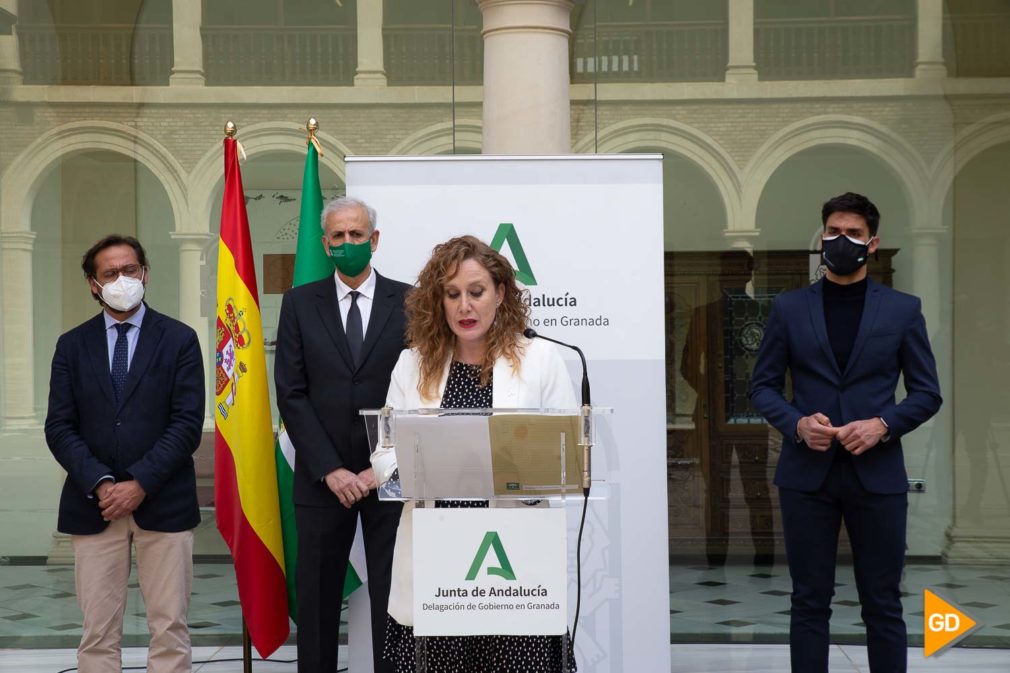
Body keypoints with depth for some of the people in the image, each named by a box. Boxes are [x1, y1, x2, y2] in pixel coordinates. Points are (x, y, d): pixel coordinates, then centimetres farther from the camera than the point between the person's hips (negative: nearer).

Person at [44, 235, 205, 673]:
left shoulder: (179, 340, 3)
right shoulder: (72, 346, 9)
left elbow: (187, 424, -4)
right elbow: (59, 427, 3)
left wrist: (140, 484, -13)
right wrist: (100, 484, -11)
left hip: (162, 503, -1)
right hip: (93, 506, 2)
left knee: (169, 629, 0)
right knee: (98, 632, 2)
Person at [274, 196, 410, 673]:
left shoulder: (408, 301, 3)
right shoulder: (300, 303, 5)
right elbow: (291, 394, 0)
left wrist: (382, 468, -8)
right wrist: (331, 470, -9)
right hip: (321, 477, 1)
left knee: (393, 597, 1)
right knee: (317, 598, 5)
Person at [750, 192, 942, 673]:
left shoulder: (903, 309, 5)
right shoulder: (788, 308, 7)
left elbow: (927, 392, 5)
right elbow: (763, 386, 7)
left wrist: (883, 425, -13)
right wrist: (797, 424, -12)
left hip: (877, 473, 0)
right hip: (807, 473, 0)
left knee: (882, 603, 5)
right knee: (810, 602, 5)